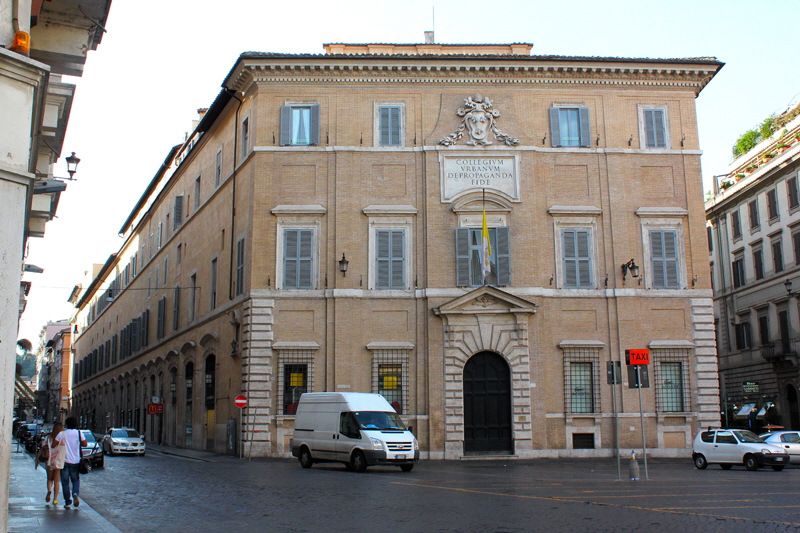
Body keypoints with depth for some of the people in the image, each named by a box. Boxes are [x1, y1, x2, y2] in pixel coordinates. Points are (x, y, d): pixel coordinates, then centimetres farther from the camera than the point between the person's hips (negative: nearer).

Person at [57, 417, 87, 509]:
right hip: (75, 461, 1)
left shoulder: (62, 434, -4)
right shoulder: (78, 433, -2)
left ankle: (67, 502, 3)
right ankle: (75, 493, -13)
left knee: (65, 482, 7)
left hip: (64, 461, -1)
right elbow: (85, 444, 2)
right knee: (76, 480, 15)